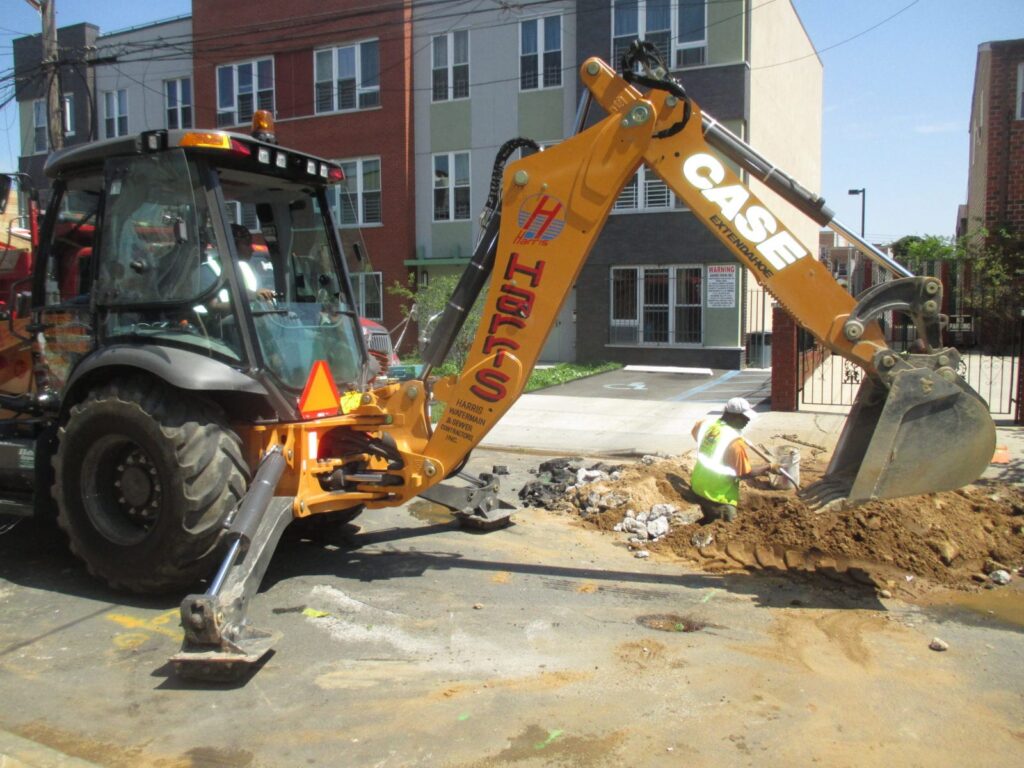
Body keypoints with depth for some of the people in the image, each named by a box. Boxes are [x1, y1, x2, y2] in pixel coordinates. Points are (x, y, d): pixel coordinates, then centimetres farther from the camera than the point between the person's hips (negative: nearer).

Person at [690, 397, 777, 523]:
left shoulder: (706, 424, -5)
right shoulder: (735, 442, -26)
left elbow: (695, 432, 21)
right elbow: (745, 474, -16)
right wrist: (769, 467, -3)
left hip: (697, 485, 7)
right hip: (717, 495, -7)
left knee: (710, 521, 28)